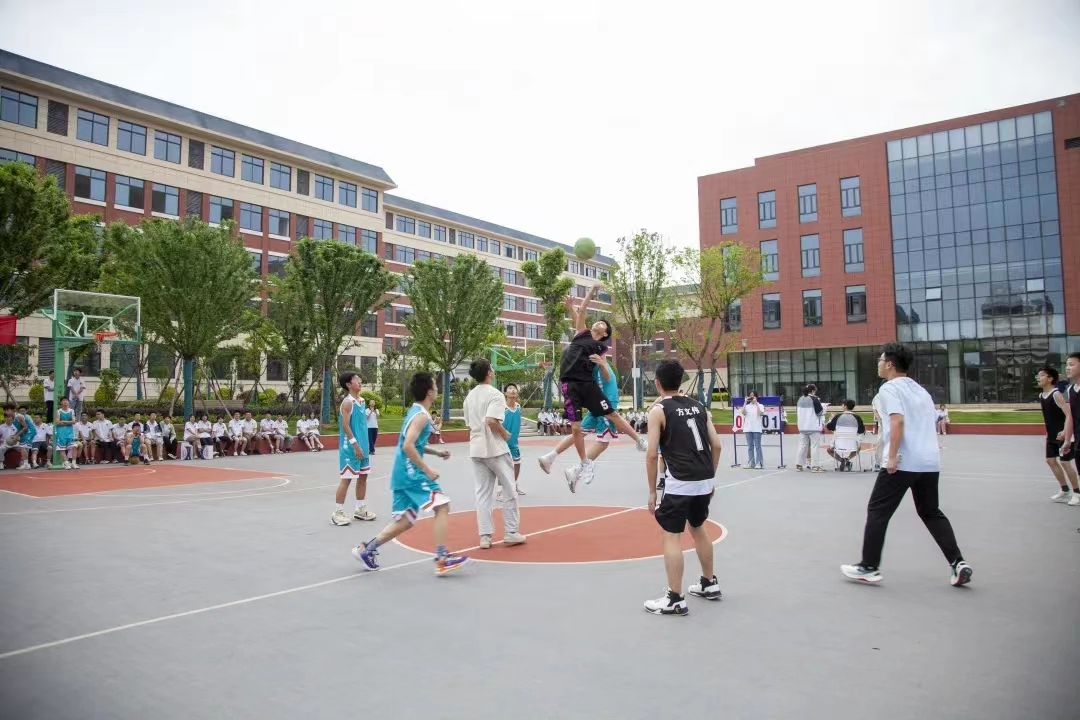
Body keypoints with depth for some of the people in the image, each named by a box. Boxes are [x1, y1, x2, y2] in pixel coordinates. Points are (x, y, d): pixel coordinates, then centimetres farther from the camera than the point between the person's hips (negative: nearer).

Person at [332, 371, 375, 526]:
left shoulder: (361, 401, 12)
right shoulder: (348, 402, -14)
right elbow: (345, 426, -19)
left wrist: (364, 445, 17)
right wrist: (355, 445, -21)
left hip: (362, 446, 9)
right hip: (350, 447, -9)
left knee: (363, 476, 14)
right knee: (346, 478, -5)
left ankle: (360, 509, 24)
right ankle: (338, 513, 4)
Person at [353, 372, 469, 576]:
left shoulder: (415, 411, 15)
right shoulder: (421, 415, -15)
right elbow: (408, 446, -25)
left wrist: (436, 452, 19)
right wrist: (427, 470, -20)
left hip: (405, 473, 10)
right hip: (411, 473, -10)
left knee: (405, 521, 15)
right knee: (442, 506, -11)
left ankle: (366, 549, 20)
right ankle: (442, 560, -13)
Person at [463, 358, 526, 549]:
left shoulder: (470, 396, 10)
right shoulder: (494, 394, -13)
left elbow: (469, 424, 15)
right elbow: (491, 420, -25)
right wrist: (504, 433, -10)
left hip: (476, 449, 7)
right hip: (495, 449, -6)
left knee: (483, 494, 8)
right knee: (510, 492, 7)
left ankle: (485, 536, 7)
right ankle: (510, 533, 11)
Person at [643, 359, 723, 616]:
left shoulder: (658, 410, -4)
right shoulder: (698, 406, 12)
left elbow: (651, 455, -9)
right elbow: (716, 445, 10)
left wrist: (652, 492, -2)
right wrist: (709, 477, 19)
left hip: (680, 483, -7)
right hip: (704, 481, 7)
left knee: (671, 536, 2)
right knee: (698, 528, 26)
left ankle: (675, 599, 5)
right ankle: (709, 584, 37)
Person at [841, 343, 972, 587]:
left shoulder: (889, 388, -6)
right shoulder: (920, 389, 18)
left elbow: (898, 421, -20)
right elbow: (930, 425, 21)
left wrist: (892, 457, -20)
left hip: (903, 462, -8)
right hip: (930, 462, 8)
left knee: (877, 512, 1)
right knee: (931, 512, 19)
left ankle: (869, 568, 4)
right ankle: (958, 564, 10)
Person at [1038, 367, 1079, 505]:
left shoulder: (1056, 394, -19)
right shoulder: (1041, 395, 7)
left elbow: (1069, 414, -24)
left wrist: (1065, 432, -31)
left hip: (1061, 435, -9)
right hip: (1052, 435, 9)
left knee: (1064, 462, -6)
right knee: (1050, 460, 11)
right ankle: (1065, 491, 23)